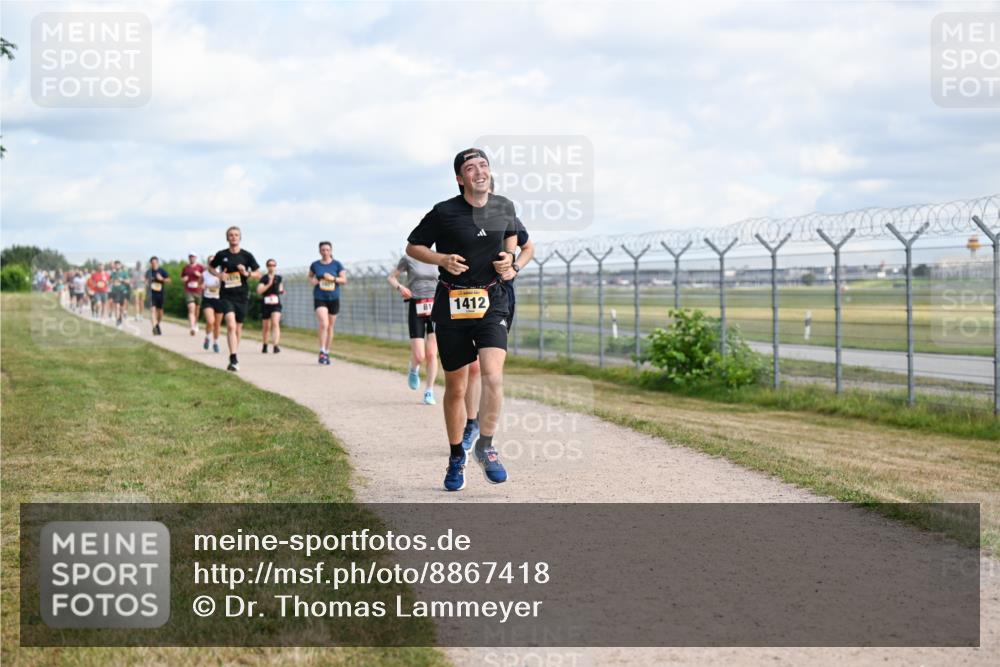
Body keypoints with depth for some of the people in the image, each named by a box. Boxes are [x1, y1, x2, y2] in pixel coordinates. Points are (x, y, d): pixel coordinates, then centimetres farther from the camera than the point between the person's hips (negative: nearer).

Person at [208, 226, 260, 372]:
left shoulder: (246, 255, 0)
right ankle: (234, 359, -22)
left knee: (238, 327, 12)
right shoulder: (221, 255, 0)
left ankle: (234, 356, 30)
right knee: (231, 325, -17)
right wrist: (218, 275, -4)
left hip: (242, 296, 2)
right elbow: (210, 267, 16)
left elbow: (258, 273, 6)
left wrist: (247, 273, -14)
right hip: (226, 296, -2)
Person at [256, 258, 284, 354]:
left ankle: (275, 345, -29)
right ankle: (265, 345, 33)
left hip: (276, 304, 0)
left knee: (275, 323, -20)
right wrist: (269, 284, -22)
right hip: (265, 304, 0)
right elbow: (259, 290, -14)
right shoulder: (264, 278, -2)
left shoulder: (279, 278, 7)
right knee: (266, 327, 11)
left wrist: (281, 291, 3)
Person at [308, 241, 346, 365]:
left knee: (330, 327, 9)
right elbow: (310, 276, 20)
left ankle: (327, 353, 21)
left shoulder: (337, 264, 1)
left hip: (333, 298, 1)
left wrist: (333, 278, -17)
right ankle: (322, 352, -14)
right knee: (323, 324, -19)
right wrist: (312, 281, -3)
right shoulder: (315, 265, 3)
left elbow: (344, 280, -1)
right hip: (319, 298, -1)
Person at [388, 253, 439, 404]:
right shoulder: (408, 259, 1)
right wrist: (399, 287, -10)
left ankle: (429, 392, 7)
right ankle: (413, 369, 29)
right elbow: (392, 277, 11)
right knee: (419, 357, -8)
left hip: (435, 308, 2)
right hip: (416, 308, -2)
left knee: (431, 354, -5)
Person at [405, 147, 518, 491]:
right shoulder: (444, 213, -8)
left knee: (493, 375, -20)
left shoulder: (505, 208, 2)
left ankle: (485, 446, -1)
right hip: (451, 305, -1)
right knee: (456, 387, 7)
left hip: (491, 302, 2)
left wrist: (508, 256, 2)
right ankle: (456, 456, 26)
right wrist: (442, 259, -15)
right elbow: (413, 247, 3)